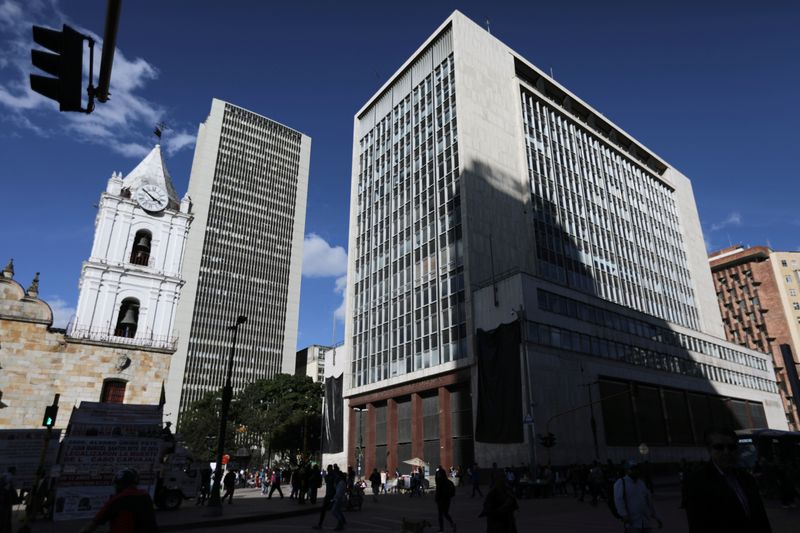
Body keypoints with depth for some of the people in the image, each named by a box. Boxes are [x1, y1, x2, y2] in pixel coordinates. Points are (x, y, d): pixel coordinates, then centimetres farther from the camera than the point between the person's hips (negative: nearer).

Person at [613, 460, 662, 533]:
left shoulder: (643, 483, 14)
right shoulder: (620, 483, -6)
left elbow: (650, 502, 21)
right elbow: (618, 500, -20)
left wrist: (657, 518, 20)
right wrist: (624, 515, -34)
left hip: (646, 522, 6)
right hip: (632, 523, -6)